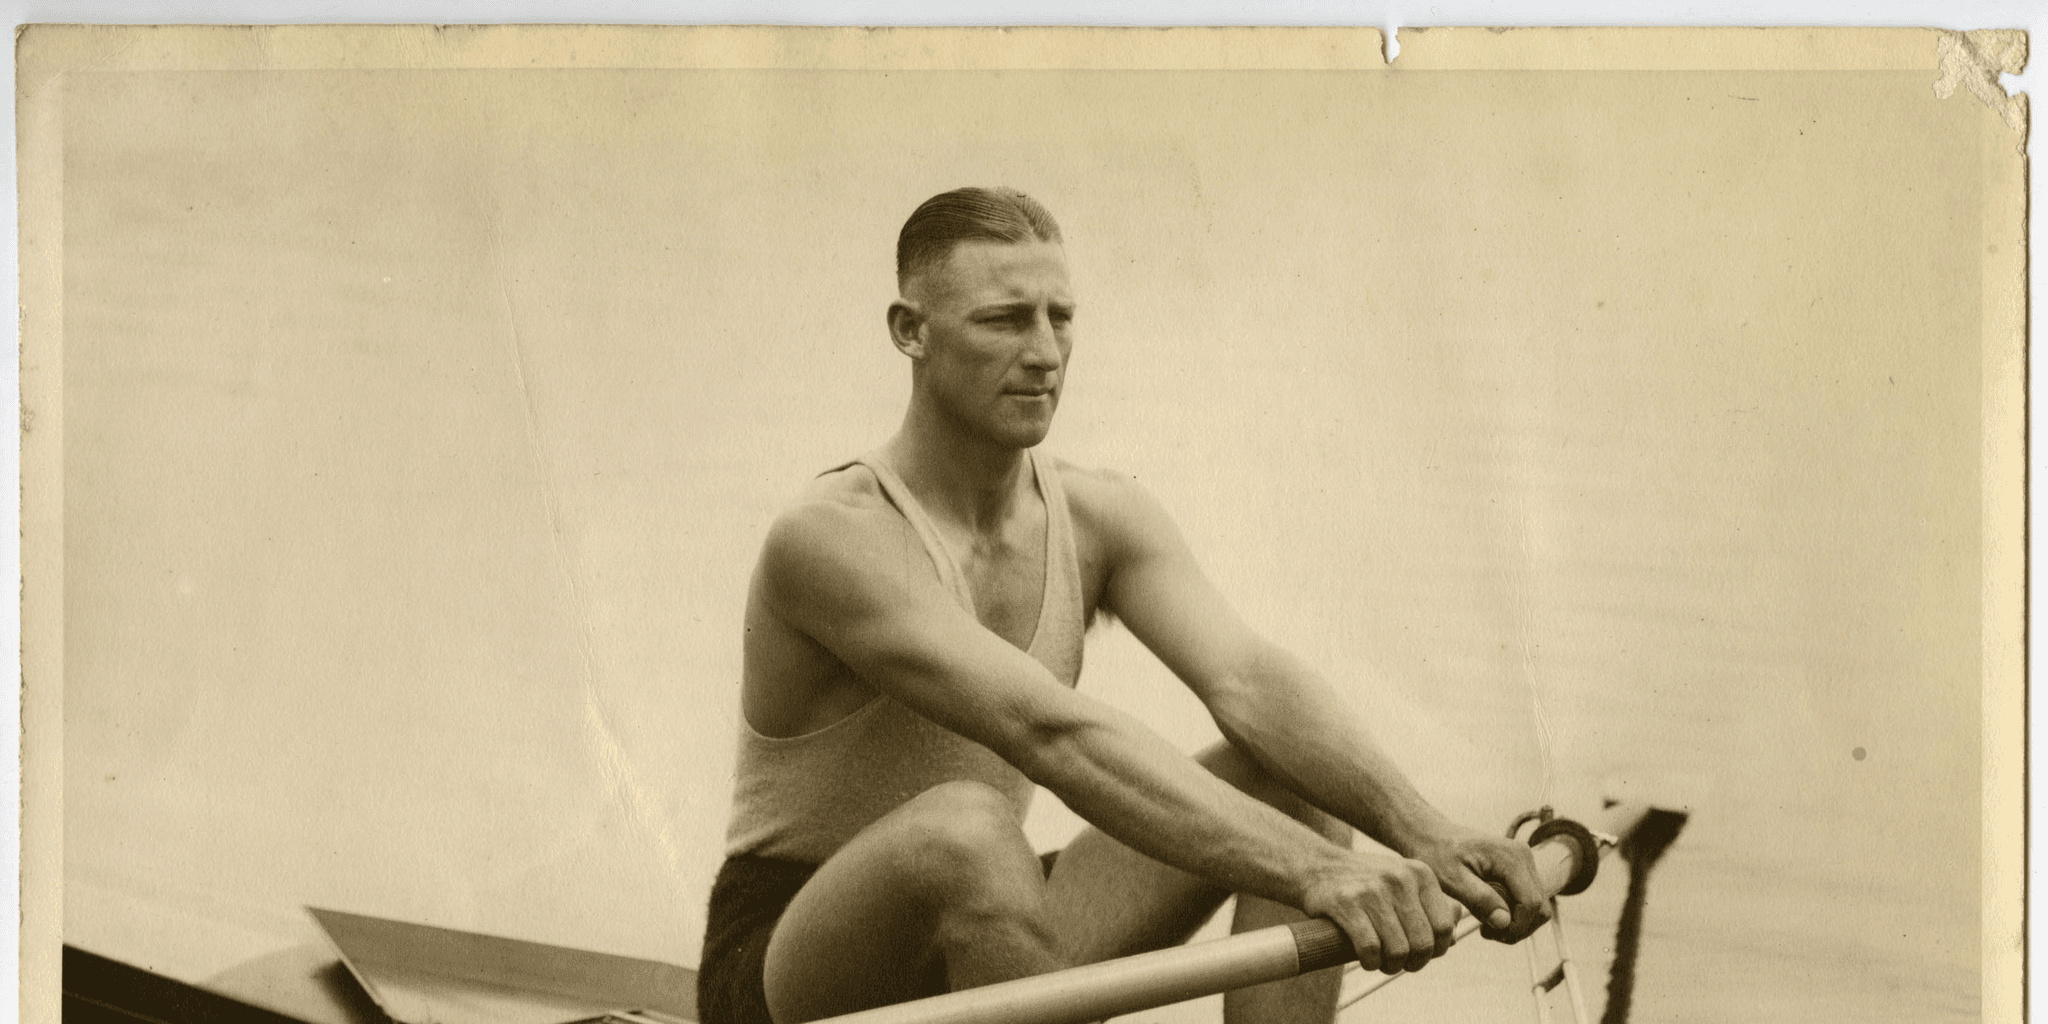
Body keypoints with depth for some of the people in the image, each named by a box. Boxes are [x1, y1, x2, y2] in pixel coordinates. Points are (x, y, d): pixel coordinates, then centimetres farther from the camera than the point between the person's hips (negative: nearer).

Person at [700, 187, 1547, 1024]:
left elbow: (1247, 682, -15)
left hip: (988, 950, 7)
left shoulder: (1099, 519, 1)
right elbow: (1051, 735, -36)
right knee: (963, 830, -40)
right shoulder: (833, 538, -23)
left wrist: (1426, 836, -33)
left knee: (1294, 778, -7)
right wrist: (1313, 871, -46)